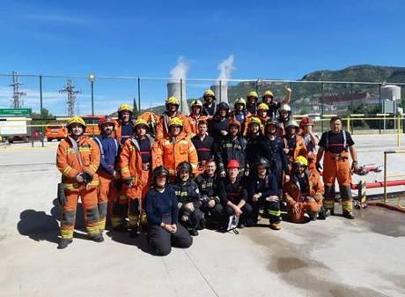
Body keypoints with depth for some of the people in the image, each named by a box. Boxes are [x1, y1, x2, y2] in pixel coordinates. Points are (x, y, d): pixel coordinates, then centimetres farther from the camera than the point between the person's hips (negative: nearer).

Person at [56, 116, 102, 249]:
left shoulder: (90, 142, 3)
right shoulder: (63, 144, -1)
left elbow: (95, 160, -3)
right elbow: (61, 164, -6)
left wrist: (88, 173, -16)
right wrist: (75, 175, -15)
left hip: (89, 182, 1)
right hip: (70, 182, -1)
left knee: (91, 208, 12)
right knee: (68, 210, 6)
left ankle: (93, 231, 29)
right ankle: (66, 236, 20)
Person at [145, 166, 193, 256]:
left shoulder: (170, 190, 3)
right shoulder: (150, 193, -10)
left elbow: (175, 208, 4)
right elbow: (149, 214, -11)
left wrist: (174, 223, -9)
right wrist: (164, 225, -15)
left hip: (171, 221, 5)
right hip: (157, 223, -5)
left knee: (188, 241, -6)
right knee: (164, 249, -22)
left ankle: (167, 237, 14)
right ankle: (153, 238, 8)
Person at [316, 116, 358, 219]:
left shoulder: (346, 134, 9)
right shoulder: (325, 135, 9)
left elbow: (352, 149, 10)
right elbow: (321, 150, 11)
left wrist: (355, 162, 3)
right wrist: (317, 162, 7)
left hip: (343, 162, 0)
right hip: (329, 163, 1)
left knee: (345, 185, 0)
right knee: (328, 185, 6)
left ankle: (347, 210, 8)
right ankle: (329, 208, 19)